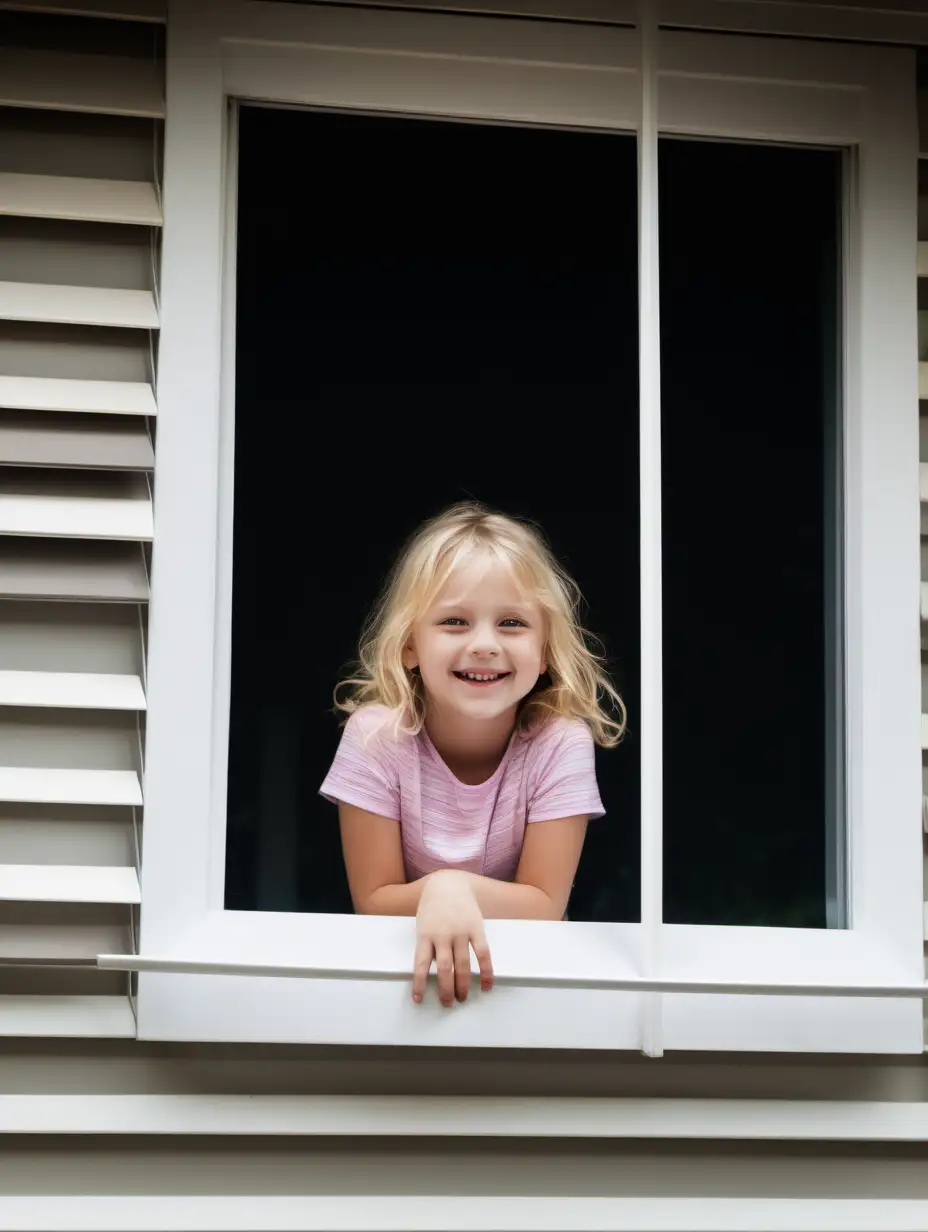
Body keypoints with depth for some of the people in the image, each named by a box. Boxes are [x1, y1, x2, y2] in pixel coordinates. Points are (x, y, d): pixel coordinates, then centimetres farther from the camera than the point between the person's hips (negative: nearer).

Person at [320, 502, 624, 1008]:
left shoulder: (561, 744, -16)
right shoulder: (376, 737, -16)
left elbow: (544, 907, -14)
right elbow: (373, 902, -12)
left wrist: (459, 889, -33)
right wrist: (434, 892, -33)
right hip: (403, 960, -1)